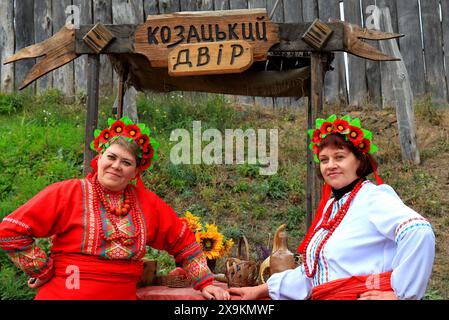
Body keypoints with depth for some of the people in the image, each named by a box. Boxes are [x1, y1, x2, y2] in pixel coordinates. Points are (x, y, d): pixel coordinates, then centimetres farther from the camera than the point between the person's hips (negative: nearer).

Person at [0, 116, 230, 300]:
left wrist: (205, 283, 7)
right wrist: (44, 270, -8)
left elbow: (183, 243, 12)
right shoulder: (67, 193, -7)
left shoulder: (147, 203, 3)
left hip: (124, 295, 3)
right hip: (64, 294, -3)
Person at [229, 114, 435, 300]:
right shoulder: (330, 206, 13)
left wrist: (400, 293, -21)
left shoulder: (373, 198, -9)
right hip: (324, 296, 6)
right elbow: (310, 273, 18)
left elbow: (419, 231, -26)